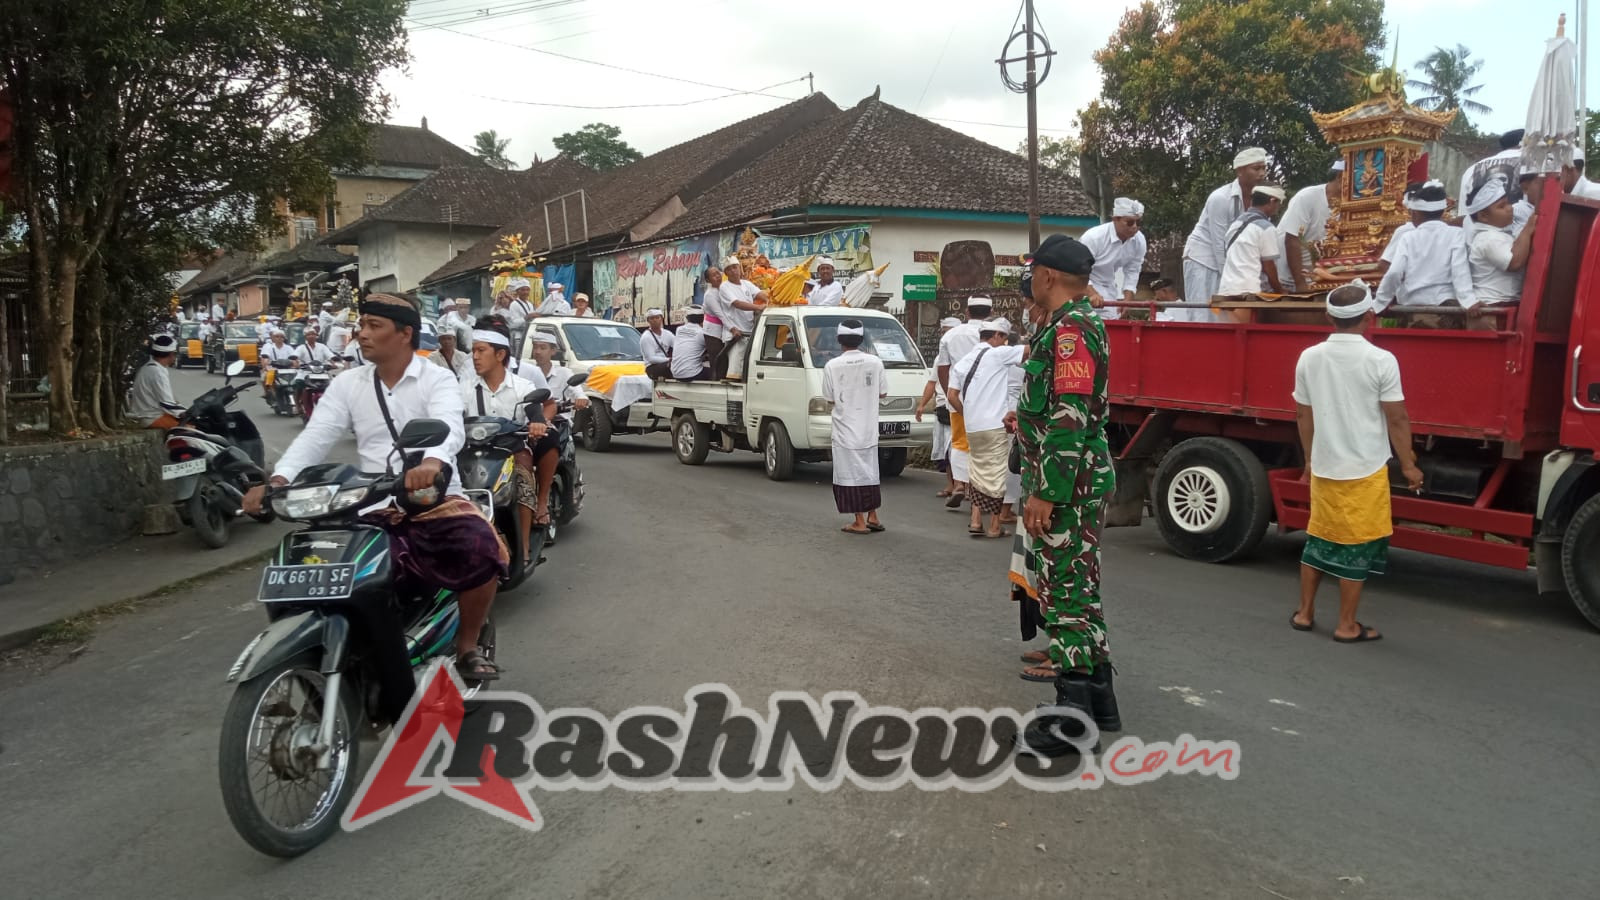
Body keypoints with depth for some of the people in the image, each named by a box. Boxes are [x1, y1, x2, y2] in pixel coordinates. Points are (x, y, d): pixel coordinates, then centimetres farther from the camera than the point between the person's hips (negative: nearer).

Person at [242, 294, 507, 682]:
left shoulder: (437, 380, -2)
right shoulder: (347, 384, 11)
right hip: (373, 508, 4)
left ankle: (467, 647, -6)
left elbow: (449, 426, -23)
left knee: (483, 549, -30)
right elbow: (315, 437, 0)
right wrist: (278, 479, -20)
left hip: (437, 498, -3)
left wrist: (433, 461, -46)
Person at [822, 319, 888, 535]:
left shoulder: (832, 366, -10)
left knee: (851, 475, 2)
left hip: (846, 431, -3)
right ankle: (872, 518, 22)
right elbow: (883, 393, 4)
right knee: (870, 473, 16)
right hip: (869, 430, 3)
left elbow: (830, 399, -3)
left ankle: (859, 522, 1)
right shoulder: (875, 362, -4)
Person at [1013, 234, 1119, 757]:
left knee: (1065, 595, -5)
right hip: (1077, 485, 11)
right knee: (1077, 591, 16)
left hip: (1065, 488, -11)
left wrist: (1045, 494, -24)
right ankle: (1098, 701, 26)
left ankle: (1071, 720, 2)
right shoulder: (1076, 324, 17)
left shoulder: (1070, 330, -17)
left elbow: (1070, 422, -24)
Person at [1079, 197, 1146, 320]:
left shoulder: (1139, 241, -12)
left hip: (1108, 288, 6)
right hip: (1084, 286, -6)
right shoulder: (1093, 237, -29)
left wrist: (1127, 300, -9)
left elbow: (1132, 273, 1)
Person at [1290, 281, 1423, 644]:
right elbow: (1397, 420, -9)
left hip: (1323, 468, 4)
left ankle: (1304, 612, 24)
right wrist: (1408, 465, 2)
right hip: (1365, 470, -4)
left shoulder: (1309, 357, 0)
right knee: (1356, 545, 4)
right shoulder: (1381, 360, -13)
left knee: (1318, 538, 16)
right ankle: (1347, 626, 11)